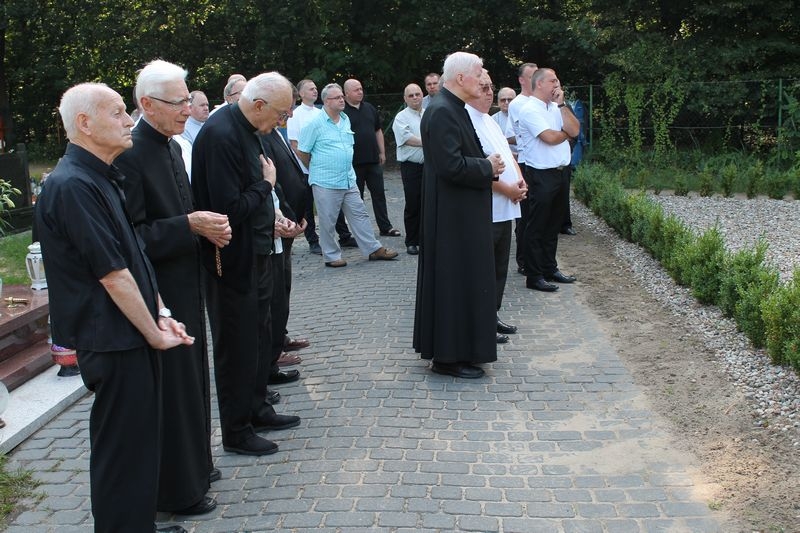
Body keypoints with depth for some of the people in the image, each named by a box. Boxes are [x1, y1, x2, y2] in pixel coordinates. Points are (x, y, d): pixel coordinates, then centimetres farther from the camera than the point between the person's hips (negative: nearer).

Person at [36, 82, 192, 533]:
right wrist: (153, 332, -11)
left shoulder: (103, 177, 12)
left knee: (141, 440, 19)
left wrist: (162, 315, 8)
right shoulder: (73, 185, -20)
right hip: (114, 342, -10)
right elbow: (112, 274, -20)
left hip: (134, 335, 10)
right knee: (122, 447, 2)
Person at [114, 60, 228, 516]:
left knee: (192, 379, 20)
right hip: (159, 294, -9)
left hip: (186, 288, 9)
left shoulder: (172, 146, 8)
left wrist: (207, 225, 0)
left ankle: (194, 464, 38)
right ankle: (178, 490, 20)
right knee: (173, 387, 3)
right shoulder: (130, 155, -20)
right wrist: (189, 225, -24)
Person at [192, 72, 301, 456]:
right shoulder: (220, 135, -24)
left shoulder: (245, 129, 8)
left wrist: (270, 219, 9)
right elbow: (230, 210, -28)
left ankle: (257, 409, 37)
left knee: (258, 337, 21)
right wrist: (266, 184, -14)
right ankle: (236, 433, 18)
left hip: (255, 253, 10)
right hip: (233, 261, -10)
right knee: (237, 347, 3)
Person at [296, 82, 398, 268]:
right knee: (327, 221, 4)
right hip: (325, 183, -6)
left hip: (348, 180, 6)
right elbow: (302, 152, -6)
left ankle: (374, 250, 16)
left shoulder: (346, 120, 10)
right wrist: (317, 169, 4)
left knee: (359, 215, 9)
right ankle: (331, 256, 15)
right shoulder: (315, 124, -11)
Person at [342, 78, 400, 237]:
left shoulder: (369, 108, 11)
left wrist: (382, 152, 12)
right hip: (354, 162, -5)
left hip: (373, 159, 5)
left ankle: (385, 227, 13)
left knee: (379, 193, 7)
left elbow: (378, 130, 16)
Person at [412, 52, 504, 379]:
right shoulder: (442, 112, -19)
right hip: (452, 215, -11)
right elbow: (451, 165, -27)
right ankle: (449, 356, 7)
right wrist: (488, 167, -13)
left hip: (462, 214, 11)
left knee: (464, 280, 16)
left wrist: (490, 165, 4)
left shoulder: (454, 108, 13)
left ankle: (455, 348, 26)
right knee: (454, 279, -3)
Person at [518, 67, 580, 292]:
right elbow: (550, 137, -19)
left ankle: (549, 268, 27)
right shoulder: (530, 110, -11)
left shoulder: (556, 107, 13)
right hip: (541, 176, -8)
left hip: (562, 172, 8)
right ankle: (534, 276, 5)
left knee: (553, 224, 16)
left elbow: (575, 130, 2)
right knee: (537, 227, -1)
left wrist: (561, 104, -2)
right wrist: (567, 133, 1)